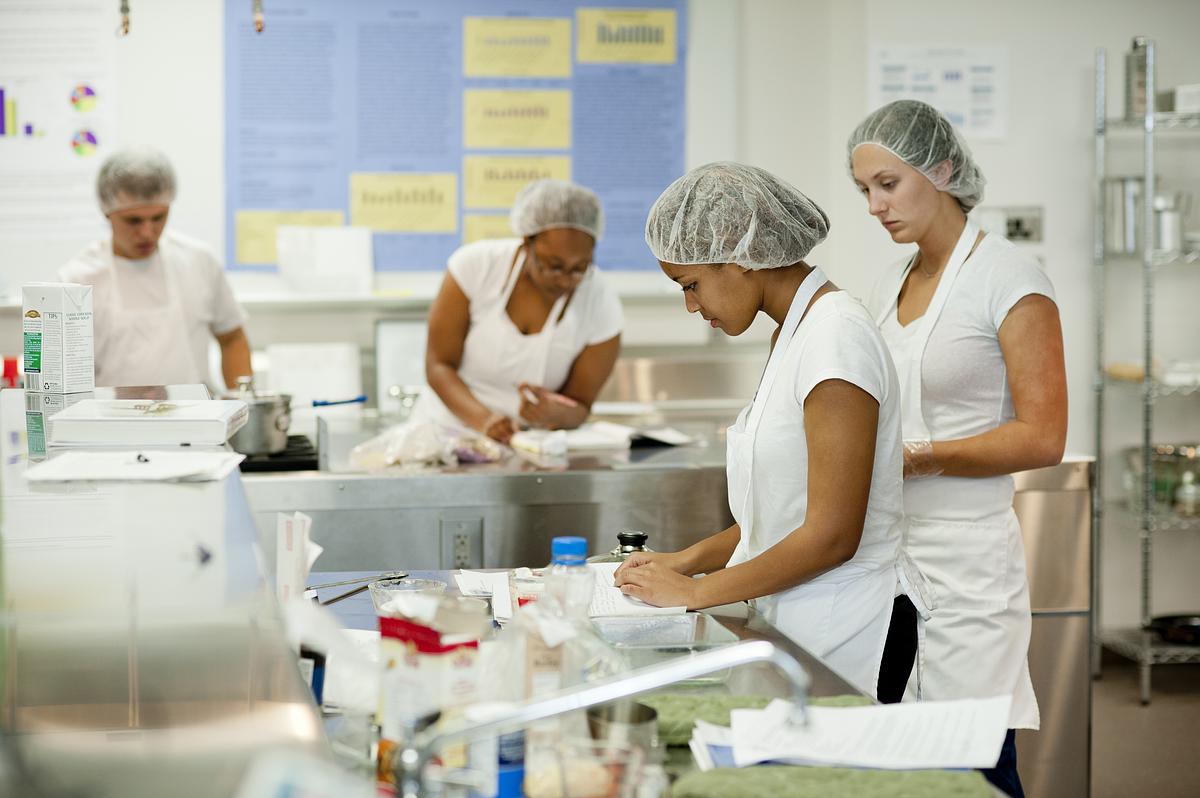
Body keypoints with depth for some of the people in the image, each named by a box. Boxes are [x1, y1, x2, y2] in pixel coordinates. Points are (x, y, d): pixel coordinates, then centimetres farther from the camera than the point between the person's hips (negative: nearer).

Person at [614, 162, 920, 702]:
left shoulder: (835, 335, -17)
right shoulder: (793, 333, 13)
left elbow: (832, 535, -21)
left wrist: (695, 592, -14)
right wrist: (689, 560, 7)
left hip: (842, 636, -8)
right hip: (792, 621, 8)